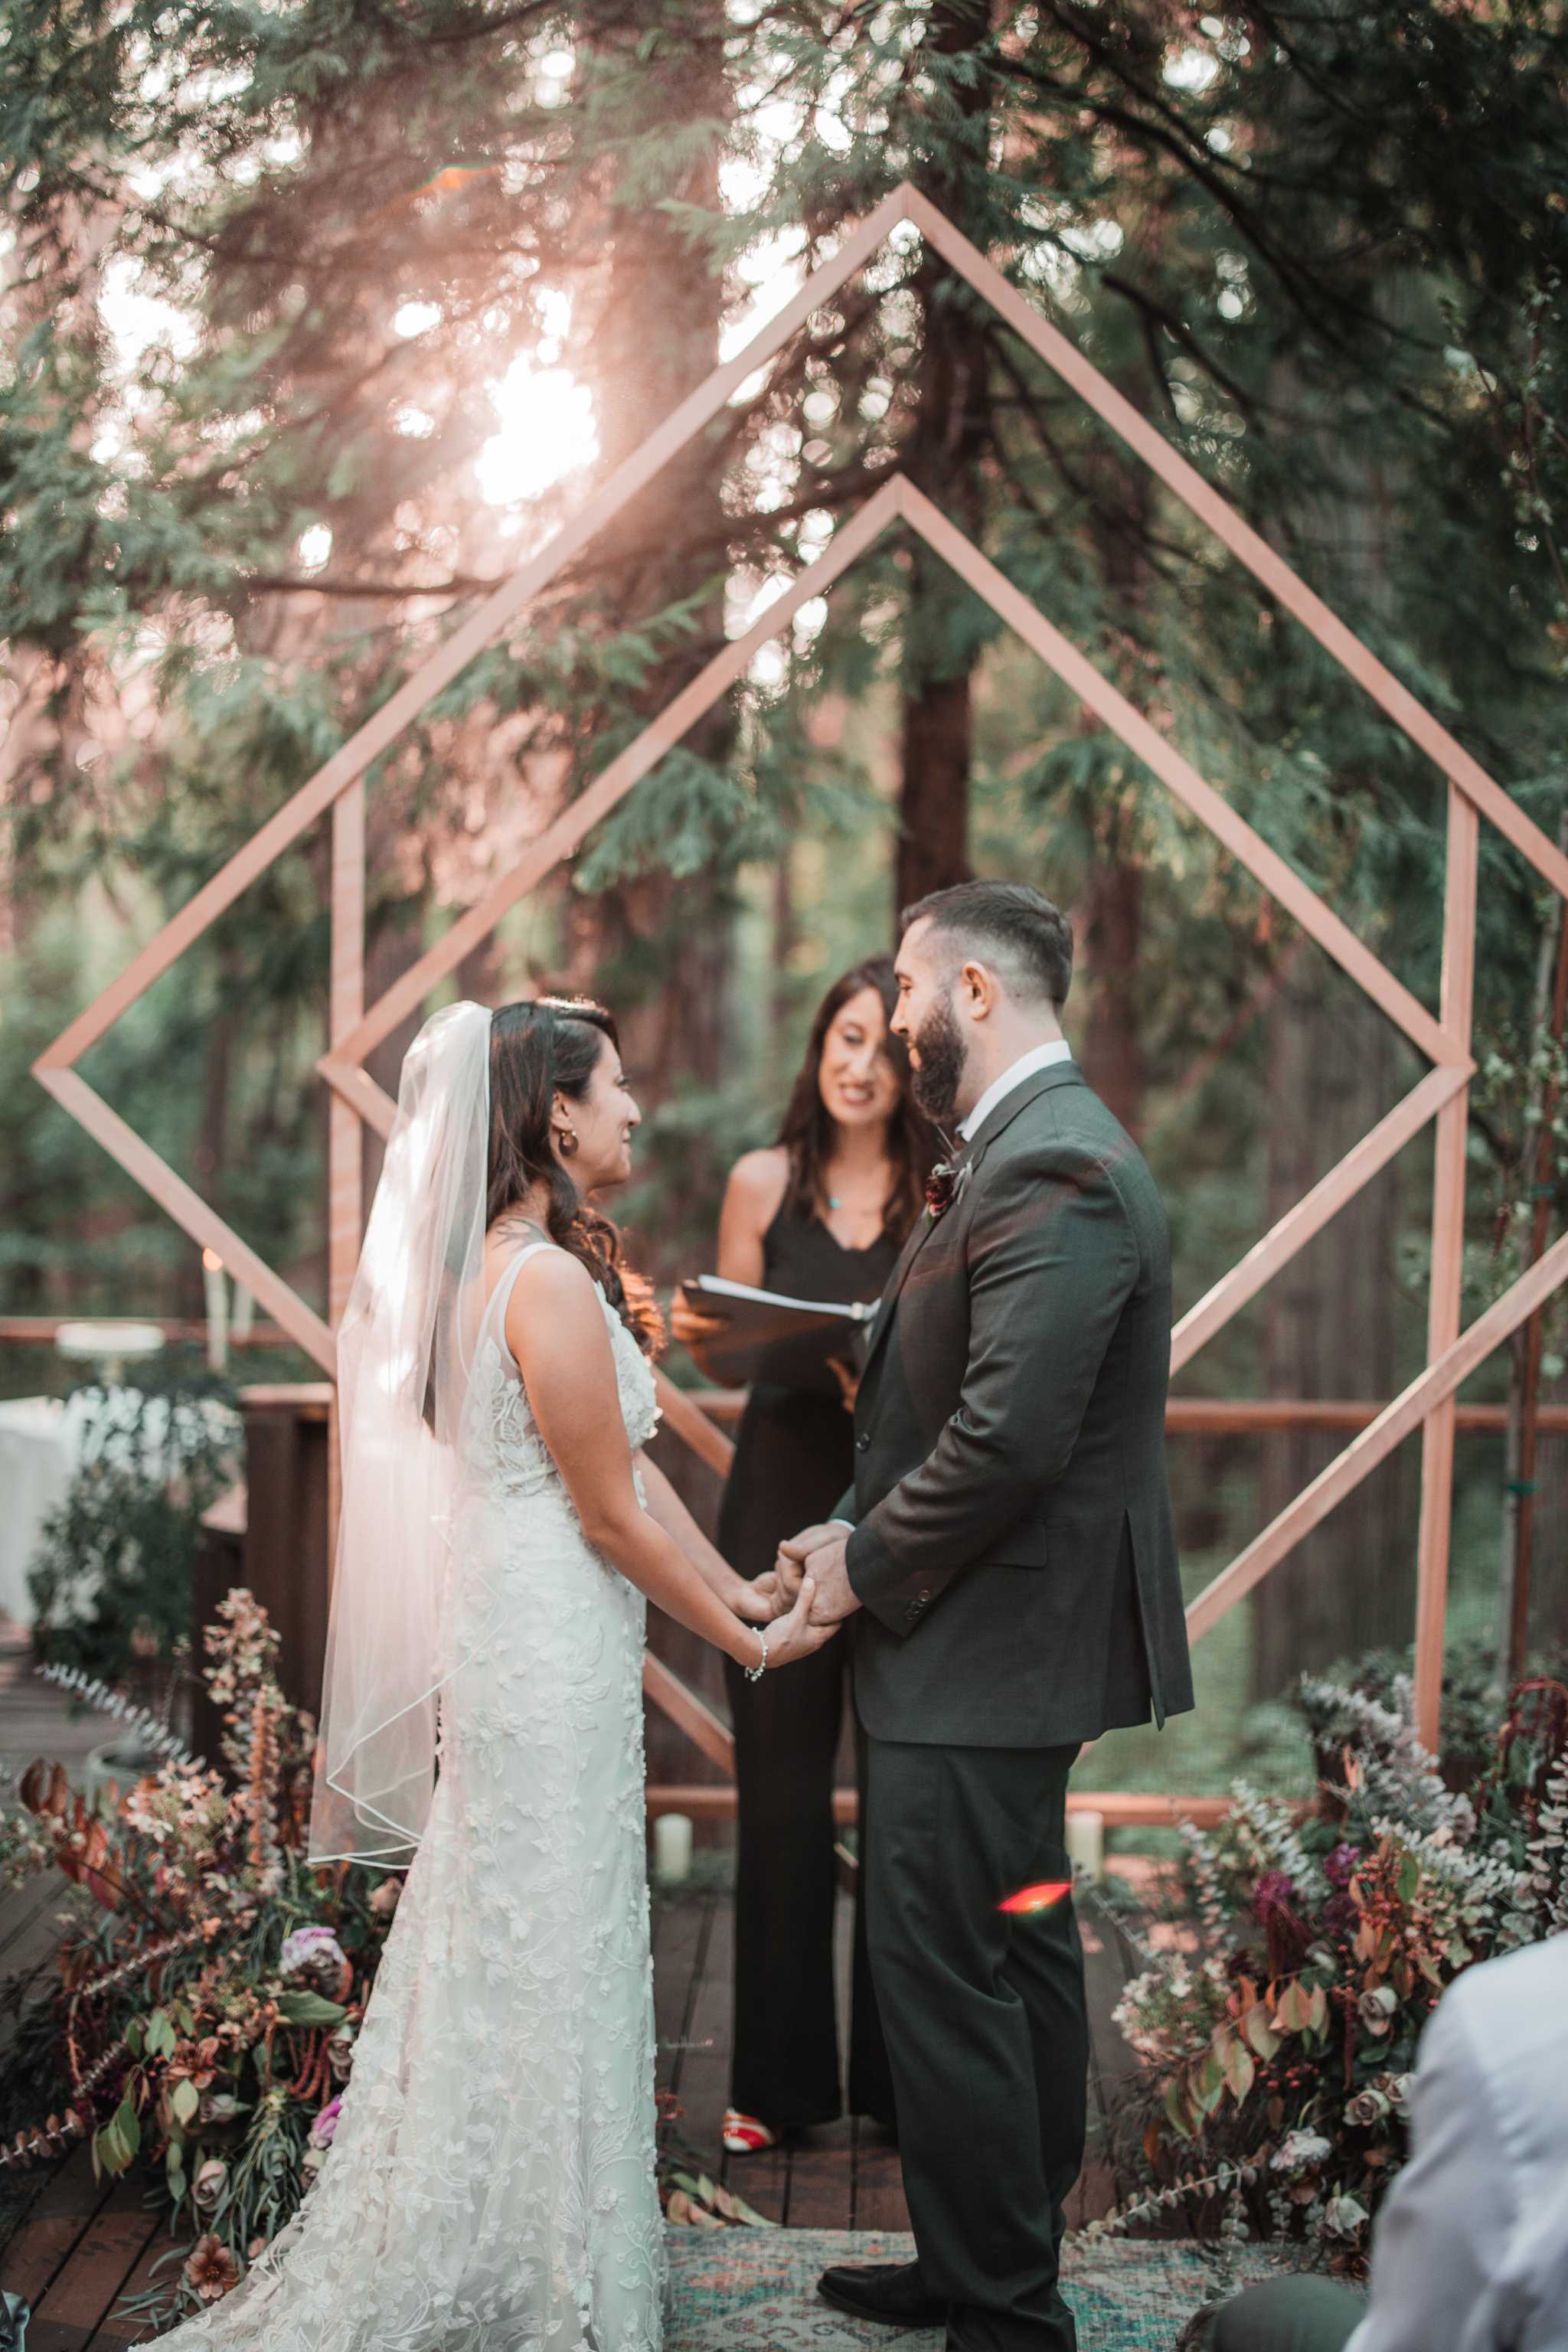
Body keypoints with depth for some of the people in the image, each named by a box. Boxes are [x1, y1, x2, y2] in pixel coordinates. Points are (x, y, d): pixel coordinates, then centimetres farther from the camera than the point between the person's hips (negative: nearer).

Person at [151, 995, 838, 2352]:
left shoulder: (504, 1263, 10)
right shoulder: (551, 1283, -21)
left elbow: (633, 1468, 12)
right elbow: (613, 1516, -17)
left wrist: (745, 1590, 11)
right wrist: (752, 1644, -7)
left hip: (514, 1630, 10)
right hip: (552, 1646, -10)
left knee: (513, 1949, 18)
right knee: (550, 1950, 2)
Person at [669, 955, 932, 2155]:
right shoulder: (764, 1182, 5)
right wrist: (698, 1333, -12)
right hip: (782, 1499, 2)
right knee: (781, 1785, 7)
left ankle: (904, 2069, 18)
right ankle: (782, 2074, 19)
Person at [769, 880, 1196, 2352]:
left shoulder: (1051, 1169, -20)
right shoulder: (1025, 1153, 14)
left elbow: (1010, 1434, -26)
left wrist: (870, 1566, -13)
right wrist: (856, 1530, 3)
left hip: (980, 1656, -11)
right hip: (1007, 1642, 11)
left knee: (945, 1979, -4)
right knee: (1019, 1963, 18)